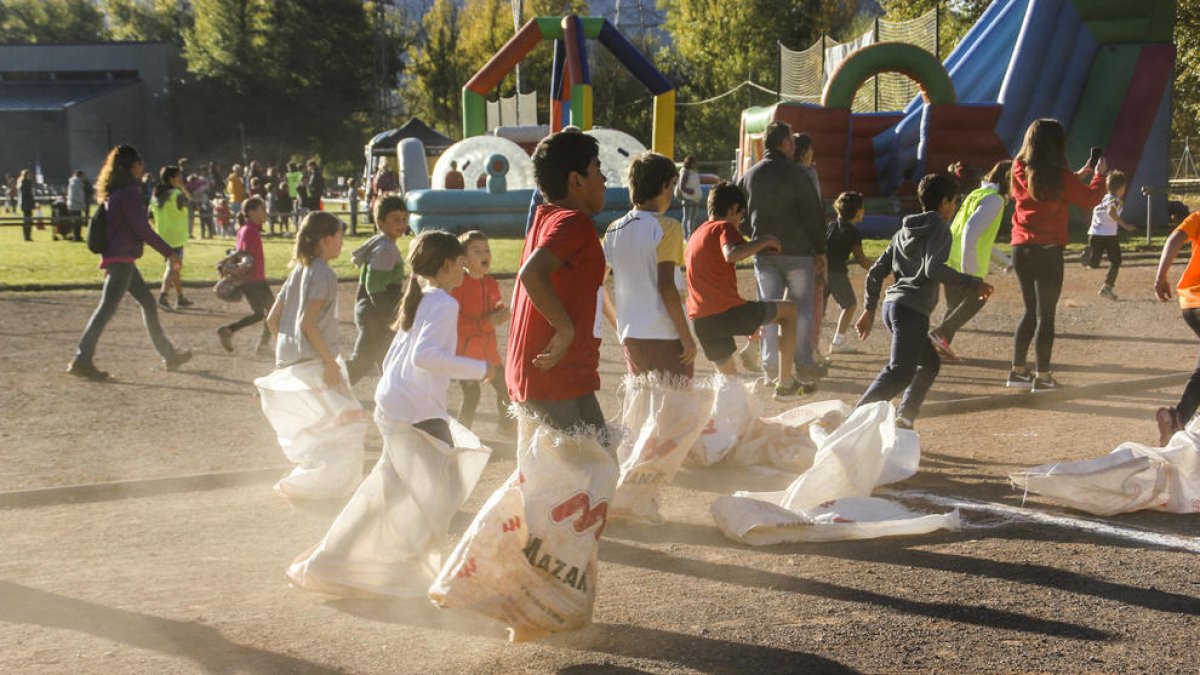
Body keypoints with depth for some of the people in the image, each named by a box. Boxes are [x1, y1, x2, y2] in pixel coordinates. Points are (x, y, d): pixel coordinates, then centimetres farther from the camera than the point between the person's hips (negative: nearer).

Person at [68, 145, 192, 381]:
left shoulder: (115, 192, 15)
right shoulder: (128, 192, -15)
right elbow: (142, 228, -18)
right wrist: (169, 251, -12)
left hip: (118, 258, 10)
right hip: (121, 258, -10)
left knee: (147, 301, 15)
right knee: (107, 308, -11)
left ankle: (168, 354, 21)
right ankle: (82, 360, -12)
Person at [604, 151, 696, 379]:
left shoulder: (615, 230, 7)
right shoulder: (666, 228, -11)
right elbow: (666, 285, -17)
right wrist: (686, 335, -13)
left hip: (630, 335, 6)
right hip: (665, 336, -6)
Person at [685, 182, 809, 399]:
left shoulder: (695, 236, 24)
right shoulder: (725, 227, -2)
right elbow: (732, 254, -24)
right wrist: (764, 241, -10)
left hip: (700, 322, 7)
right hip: (728, 312, -7)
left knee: (730, 380, 19)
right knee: (789, 310, 12)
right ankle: (785, 383, 8)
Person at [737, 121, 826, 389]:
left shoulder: (749, 176, 5)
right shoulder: (798, 175, -9)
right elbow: (814, 215, -9)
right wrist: (820, 251, -2)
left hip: (763, 253, 4)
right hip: (797, 251, -4)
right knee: (801, 307, 5)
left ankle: (771, 364, 8)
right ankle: (804, 365, 6)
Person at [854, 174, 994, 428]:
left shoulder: (904, 231, 21)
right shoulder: (939, 228, -3)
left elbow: (876, 271, 19)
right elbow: (934, 269, -19)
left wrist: (869, 309, 22)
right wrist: (973, 283, -11)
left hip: (891, 304, 9)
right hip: (912, 310, -9)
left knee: (930, 363, 21)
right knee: (900, 373, -17)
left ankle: (904, 419, 14)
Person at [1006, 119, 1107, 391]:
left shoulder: (1020, 171, 4)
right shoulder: (1059, 177, -13)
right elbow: (1090, 199, -3)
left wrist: (1078, 175, 25)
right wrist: (1099, 175, 14)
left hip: (1020, 249, 6)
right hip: (1047, 251, -6)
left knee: (1030, 312, 17)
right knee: (1046, 315, 1)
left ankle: (1017, 371, 17)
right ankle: (1042, 376, 3)